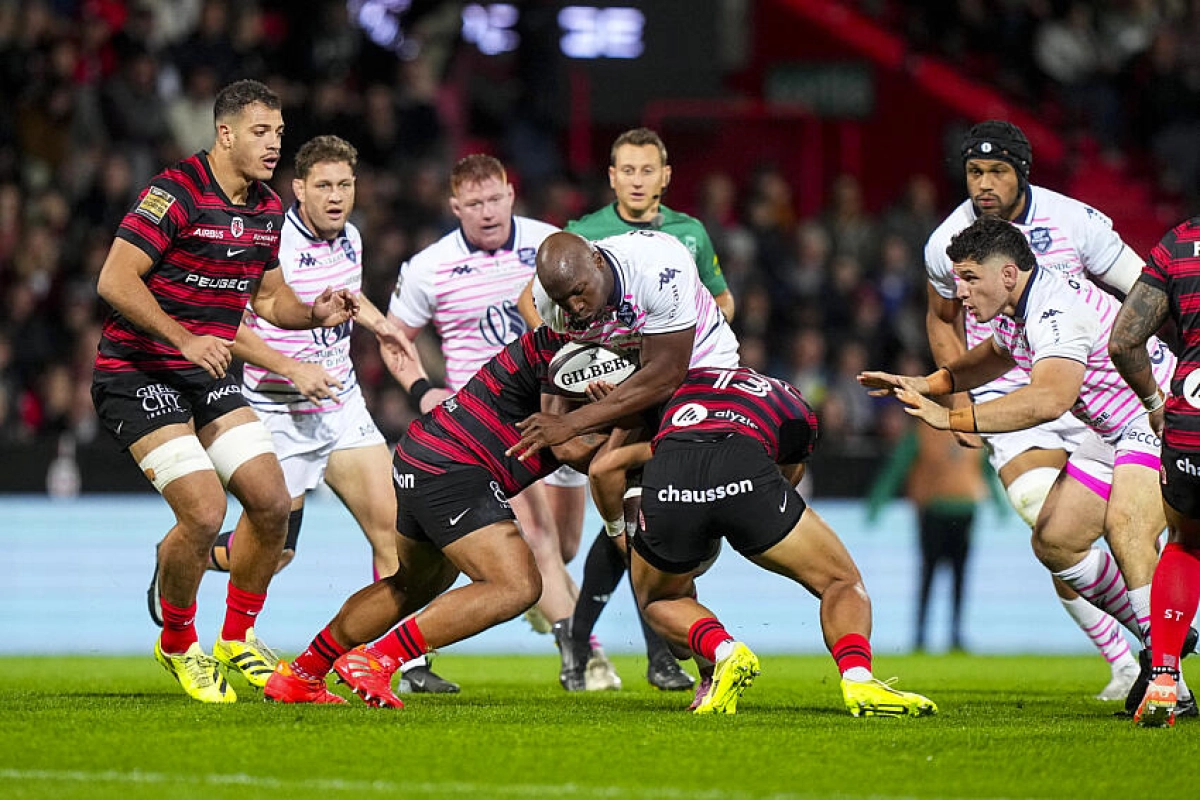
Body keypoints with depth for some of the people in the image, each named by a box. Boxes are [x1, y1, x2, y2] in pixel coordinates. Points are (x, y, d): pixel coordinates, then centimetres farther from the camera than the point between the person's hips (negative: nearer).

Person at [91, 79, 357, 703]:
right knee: (204, 510, -18)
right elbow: (115, 281, -22)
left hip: (207, 373, 8)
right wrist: (185, 339, -30)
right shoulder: (175, 192, -18)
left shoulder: (267, 209, 7)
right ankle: (178, 645, 6)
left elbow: (268, 296, 19)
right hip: (138, 373, -8)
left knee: (271, 501, -2)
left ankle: (237, 641, 17)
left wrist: (314, 313, -2)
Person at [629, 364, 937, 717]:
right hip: (746, 473, -1)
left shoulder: (686, 381, 40)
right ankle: (857, 679, -12)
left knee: (658, 601, 30)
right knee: (842, 581, 17)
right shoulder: (798, 411, 37)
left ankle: (725, 652, -1)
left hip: (664, 481, 1)